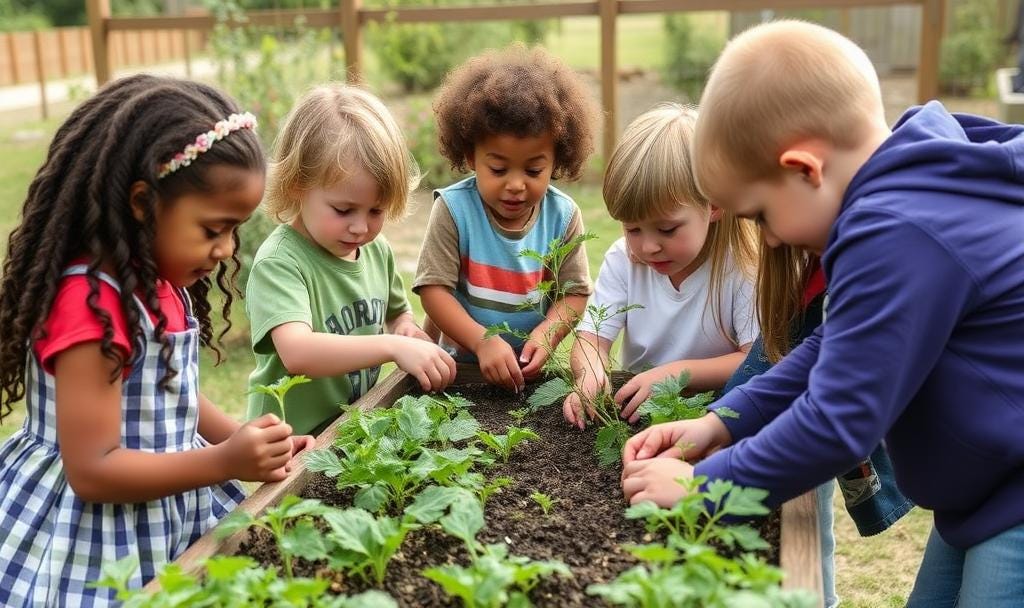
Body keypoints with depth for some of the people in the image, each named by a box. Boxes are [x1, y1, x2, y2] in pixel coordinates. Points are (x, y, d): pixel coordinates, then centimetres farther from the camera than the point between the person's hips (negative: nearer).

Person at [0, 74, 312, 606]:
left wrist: (245, 441, -2)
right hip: (100, 545, -8)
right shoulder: (91, 302, -26)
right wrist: (225, 462, -27)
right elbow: (92, 471, -24)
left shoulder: (164, 283, 2)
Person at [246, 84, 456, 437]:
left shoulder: (377, 250, 4)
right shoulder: (279, 263, -18)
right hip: (295, 442, -6)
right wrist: (393, 347, -36)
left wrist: (407, 329, 0)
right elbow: (297, 353, -33)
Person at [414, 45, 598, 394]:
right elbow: (433, 288, -12)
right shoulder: (453, 209, -11)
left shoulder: (563, 215, -4)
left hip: (532, 369, 3)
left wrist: (546, 333, -19)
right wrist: (482, 341, -24)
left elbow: (575, 292, 0)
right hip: (463, 362, -3)